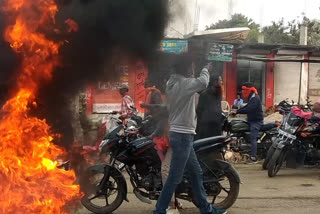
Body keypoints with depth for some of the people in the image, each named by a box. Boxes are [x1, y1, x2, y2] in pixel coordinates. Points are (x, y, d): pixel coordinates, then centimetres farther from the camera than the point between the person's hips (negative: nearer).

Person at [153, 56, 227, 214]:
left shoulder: (172, 83, 12)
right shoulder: (184, 83, -16)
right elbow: (202, 82, -28)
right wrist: (205, 70, -9)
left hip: (179, 134, 10)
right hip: (183, 136, -10)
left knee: (196, 173, 16)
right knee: (174, 178, -4)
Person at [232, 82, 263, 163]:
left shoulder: (255, 98, -18)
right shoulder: (252, 98, 16)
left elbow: (248, 109, -28)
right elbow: (247, 107, 20)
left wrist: (237, 111, -26)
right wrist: (237, 110, 8)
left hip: (256, 121, -11)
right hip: (253, 120, 11)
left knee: (253, 138, -16)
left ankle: (253, 158, -20)